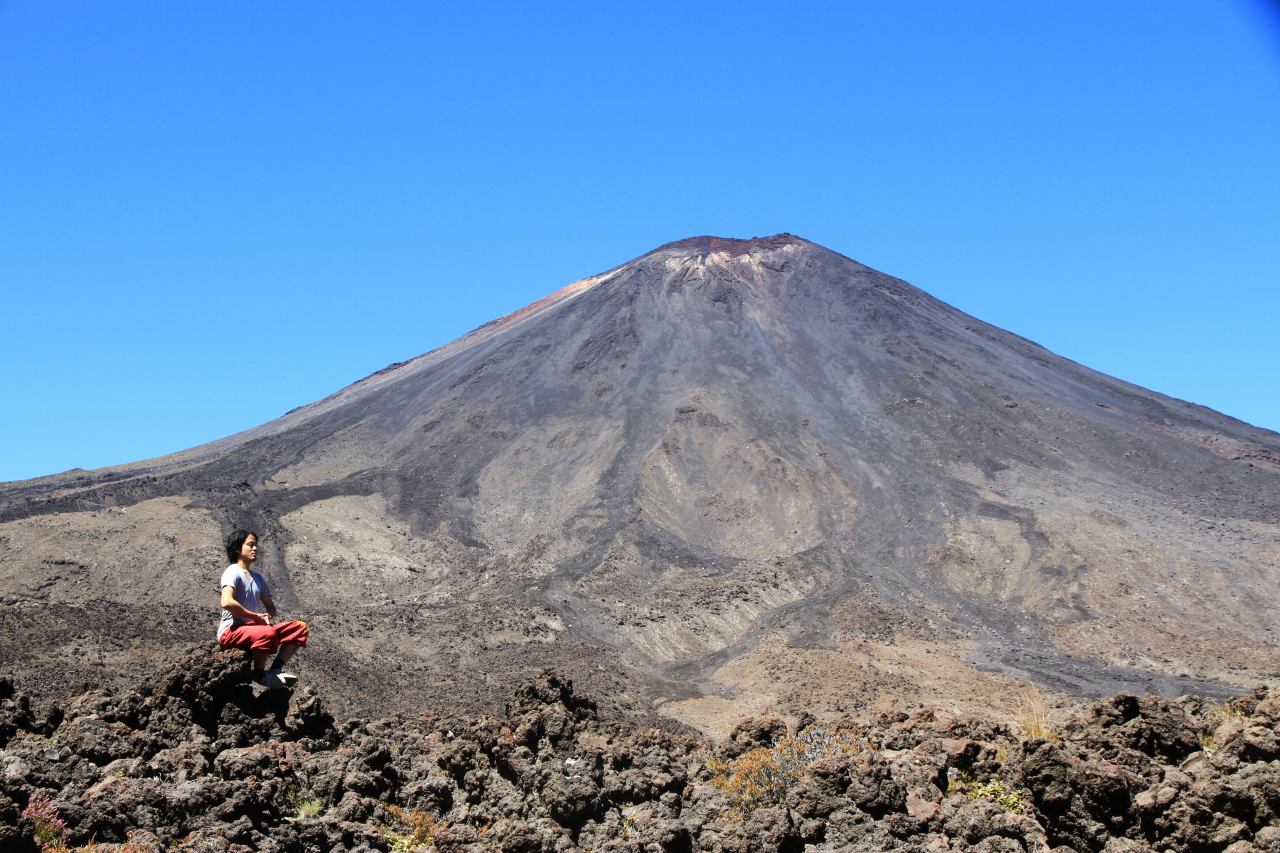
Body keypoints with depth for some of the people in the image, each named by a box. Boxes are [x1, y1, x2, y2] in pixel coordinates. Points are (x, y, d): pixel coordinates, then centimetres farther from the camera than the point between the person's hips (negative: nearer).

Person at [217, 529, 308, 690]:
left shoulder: (258, 578, 19)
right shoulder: (233, 572, -7)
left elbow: (271, 607, 24)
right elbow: (227, 603, -24)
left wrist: (268, 616, -1)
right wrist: (255, 617, -16)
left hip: (253, 628, 9)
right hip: (231, 631, -9)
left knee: (300, 627, -3)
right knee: (268, 634, -39)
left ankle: (275, 670, -12)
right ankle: (259, 674, -15)